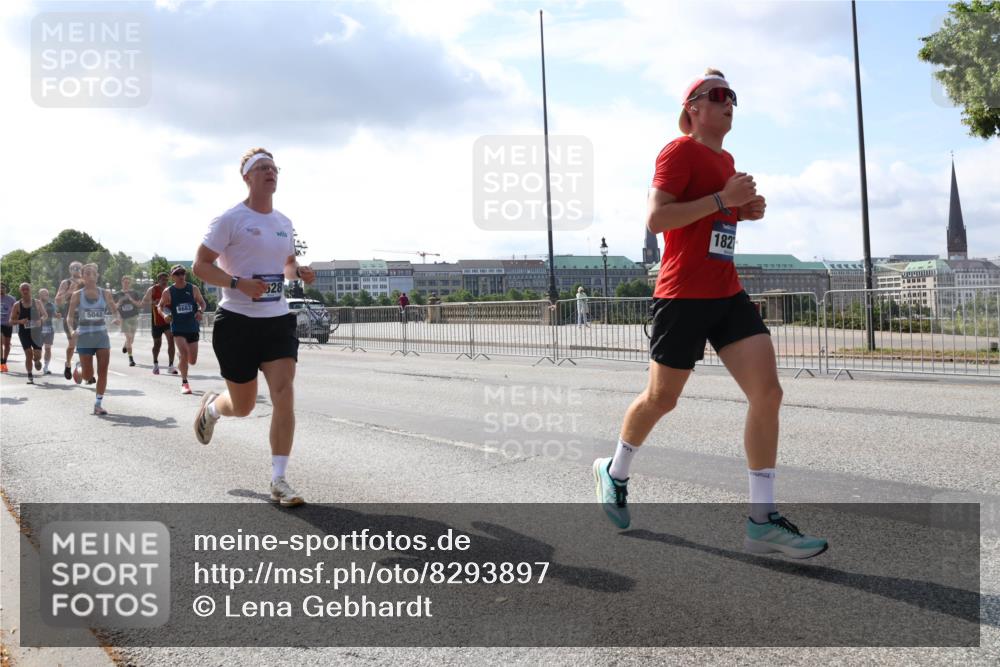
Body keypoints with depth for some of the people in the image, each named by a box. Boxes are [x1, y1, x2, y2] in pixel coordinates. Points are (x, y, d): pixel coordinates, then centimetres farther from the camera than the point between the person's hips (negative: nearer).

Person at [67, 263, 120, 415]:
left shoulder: (105, 293, 3)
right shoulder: (77, 295, -2)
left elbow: (114, 310, 11)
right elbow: (70, 316, 2)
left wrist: (117, 318, -13)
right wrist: (72, 330, -17)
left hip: (102, 335, 2)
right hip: (84, 336, -1)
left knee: (103, 372, -6)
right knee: (88, 376, 1)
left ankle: (98, 404, 4)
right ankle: (79, 368, 38)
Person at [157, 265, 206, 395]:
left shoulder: (193, 289, 0)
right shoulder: (168, 292, -2)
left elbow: (202, 303, 9)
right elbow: (160, 306, 9)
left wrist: (200, 311, -13)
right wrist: (164, 314, -12)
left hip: (192, 328, 2)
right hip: (177, 328, -2)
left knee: (192, 361, 7)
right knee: (184, 352, -22)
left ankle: (180, 357, 45)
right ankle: (184, 383, -8)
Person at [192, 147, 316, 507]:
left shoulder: (284, 223, 11)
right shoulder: (231, 219, -7)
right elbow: (200, 266, -8)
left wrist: (299, 272, 2)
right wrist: (239, 283, -23)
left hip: (278, 320, 4)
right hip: (237, 320, -4)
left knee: (284, 396, -12)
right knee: (243, 406, 7)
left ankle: (278, 480, -4)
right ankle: (211, 406, 46)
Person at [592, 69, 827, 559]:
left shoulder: (725, 160, 18)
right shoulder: (680, 151, -7)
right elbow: (656, 219, -19)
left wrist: (744, 211, 12)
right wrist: (722, 199, -20)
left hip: (727, 295, 7)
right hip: (683, 296, -7)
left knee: (768, 393, -7)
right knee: (661, 399, 5)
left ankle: (762, 520, -4)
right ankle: (614, 473, 34)